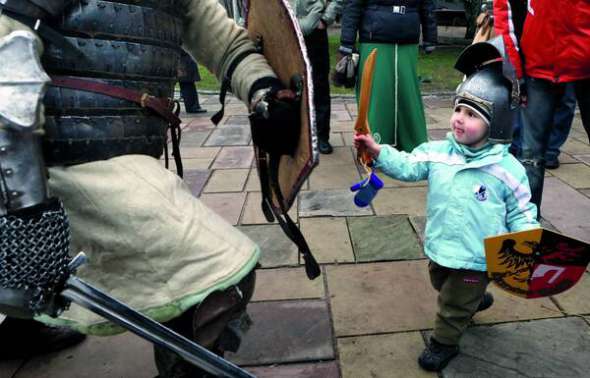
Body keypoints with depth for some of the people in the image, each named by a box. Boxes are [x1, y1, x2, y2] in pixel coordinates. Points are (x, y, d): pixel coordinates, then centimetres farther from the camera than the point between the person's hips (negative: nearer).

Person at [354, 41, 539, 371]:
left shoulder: (508, 170, -17)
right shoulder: (437, 152, -7)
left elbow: (521, 213, -8)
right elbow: (407, 166, -10)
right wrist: (378, 151, -24)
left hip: (476, 256, -5)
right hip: (441, 247, 6)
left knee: (453, 305, 12)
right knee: (443, 285, 32)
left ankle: (444, 343, 40)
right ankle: (477, 300, 63)